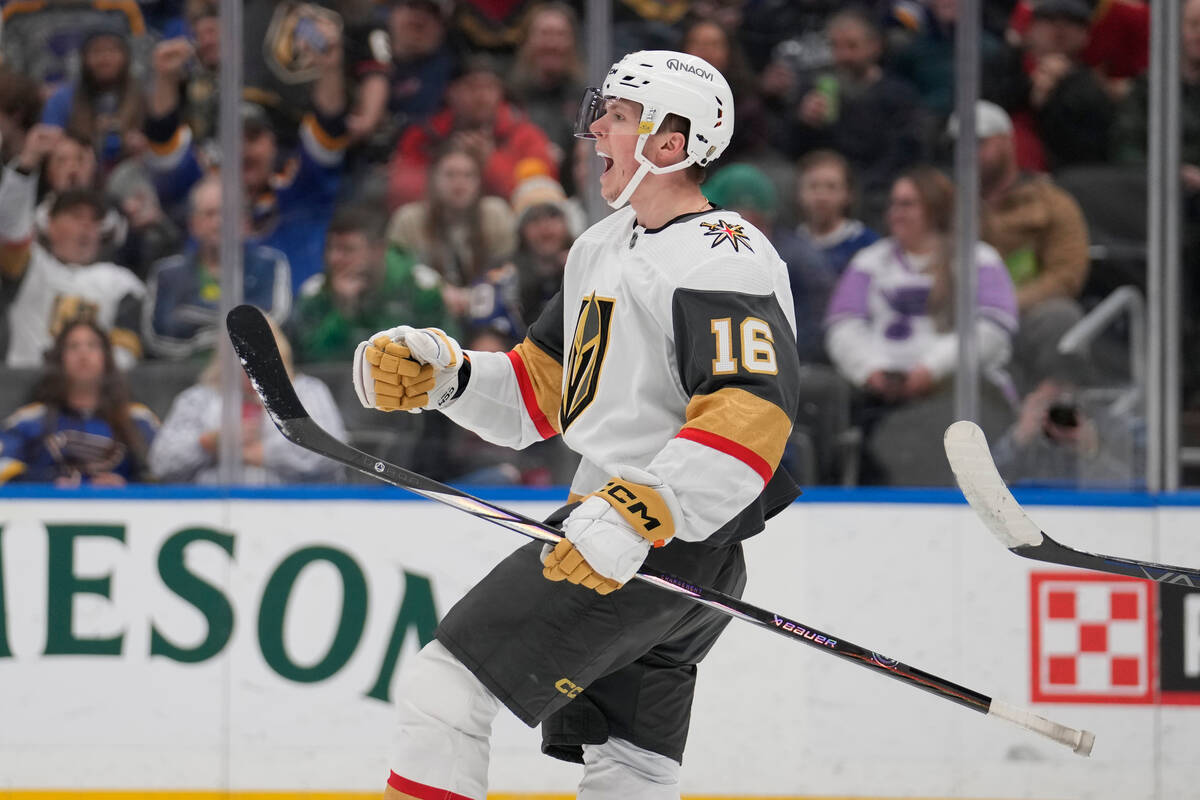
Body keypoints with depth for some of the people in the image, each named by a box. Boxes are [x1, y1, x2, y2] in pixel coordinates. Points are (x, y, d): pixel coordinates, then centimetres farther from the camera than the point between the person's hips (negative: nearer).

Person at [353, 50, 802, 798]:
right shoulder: (603, 249, 18)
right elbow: (539, 393, 23)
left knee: (444, 691, -14)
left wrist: (640, 513, -35)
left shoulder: (722, 257, -14)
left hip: (668, 540, -11)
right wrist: (441, 373, 5)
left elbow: (752, 418, -27)